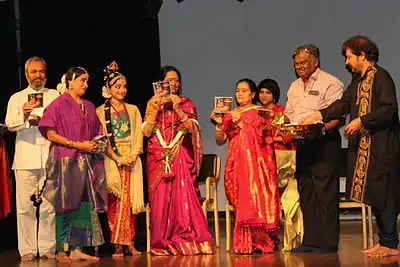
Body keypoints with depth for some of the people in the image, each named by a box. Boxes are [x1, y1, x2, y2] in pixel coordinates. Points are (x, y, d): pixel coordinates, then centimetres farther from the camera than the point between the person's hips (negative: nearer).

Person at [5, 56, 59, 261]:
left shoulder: (55, 96, 15)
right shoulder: (17, 98, 13)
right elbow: (10, 124, -2)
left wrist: (42, 121, -14)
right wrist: (23, 116, -21)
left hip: (49, 157, 0)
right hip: (26, 158, 0)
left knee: (49, 206, 0)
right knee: (25, 206, -3)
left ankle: (48, 247, 7)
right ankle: (27, 249, 2)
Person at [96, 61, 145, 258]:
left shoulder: (133, 110, 14)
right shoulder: (101, 112, 4)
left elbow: (138, 136, 9)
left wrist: (133, 155, -8)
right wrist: (117, 157, -11)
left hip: (132, 159, 3)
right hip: (111, 160, -3)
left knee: (131, 200, -1)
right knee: (115, 200, -7)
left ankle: (129, 242, 1)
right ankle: (118, 244, -7)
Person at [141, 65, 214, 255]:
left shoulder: (186, 103, 11)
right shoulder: (153, 103, 10)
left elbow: (192, 127, -3)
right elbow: (146, 132, 1)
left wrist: (178, 109, -12)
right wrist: (156, 108, -7)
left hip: (181, 157, 0)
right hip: (158, 158, 1)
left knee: (183, 195, -11)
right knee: (160, 197, -4)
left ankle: (187, 241, -10)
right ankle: (162, 244, 0)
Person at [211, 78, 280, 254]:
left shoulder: (260, 112, 8)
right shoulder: (230, 114, 18)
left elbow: (258, 136, -8)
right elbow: (220, 141, 11)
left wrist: (240, 122, -13)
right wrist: (219, 124, -5)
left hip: (255, 161, -3)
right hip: (236, 163, 3)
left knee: (253, 197, -14)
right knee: (241, 199, -7)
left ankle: (249, 243, -10)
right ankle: (246, 242, -6)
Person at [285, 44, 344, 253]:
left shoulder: (329, 83, -5)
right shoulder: (294, 87, 20)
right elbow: (289, 115, 26)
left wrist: (321, 129, -27)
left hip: (324, 143, -8)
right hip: (302, 144, 8)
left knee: (325, 193, -6)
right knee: (306, 193, 8)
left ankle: (328, 242, -2)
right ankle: (310, 241, 14)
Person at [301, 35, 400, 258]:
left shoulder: (381, 76, -12)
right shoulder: (358, 79, 16)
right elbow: (344, 104, 15)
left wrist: (362, 121, -19)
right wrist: (318, 116, 5)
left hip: (381, 146, -9)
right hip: (364, 145, 9)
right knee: (374, 194, 10)